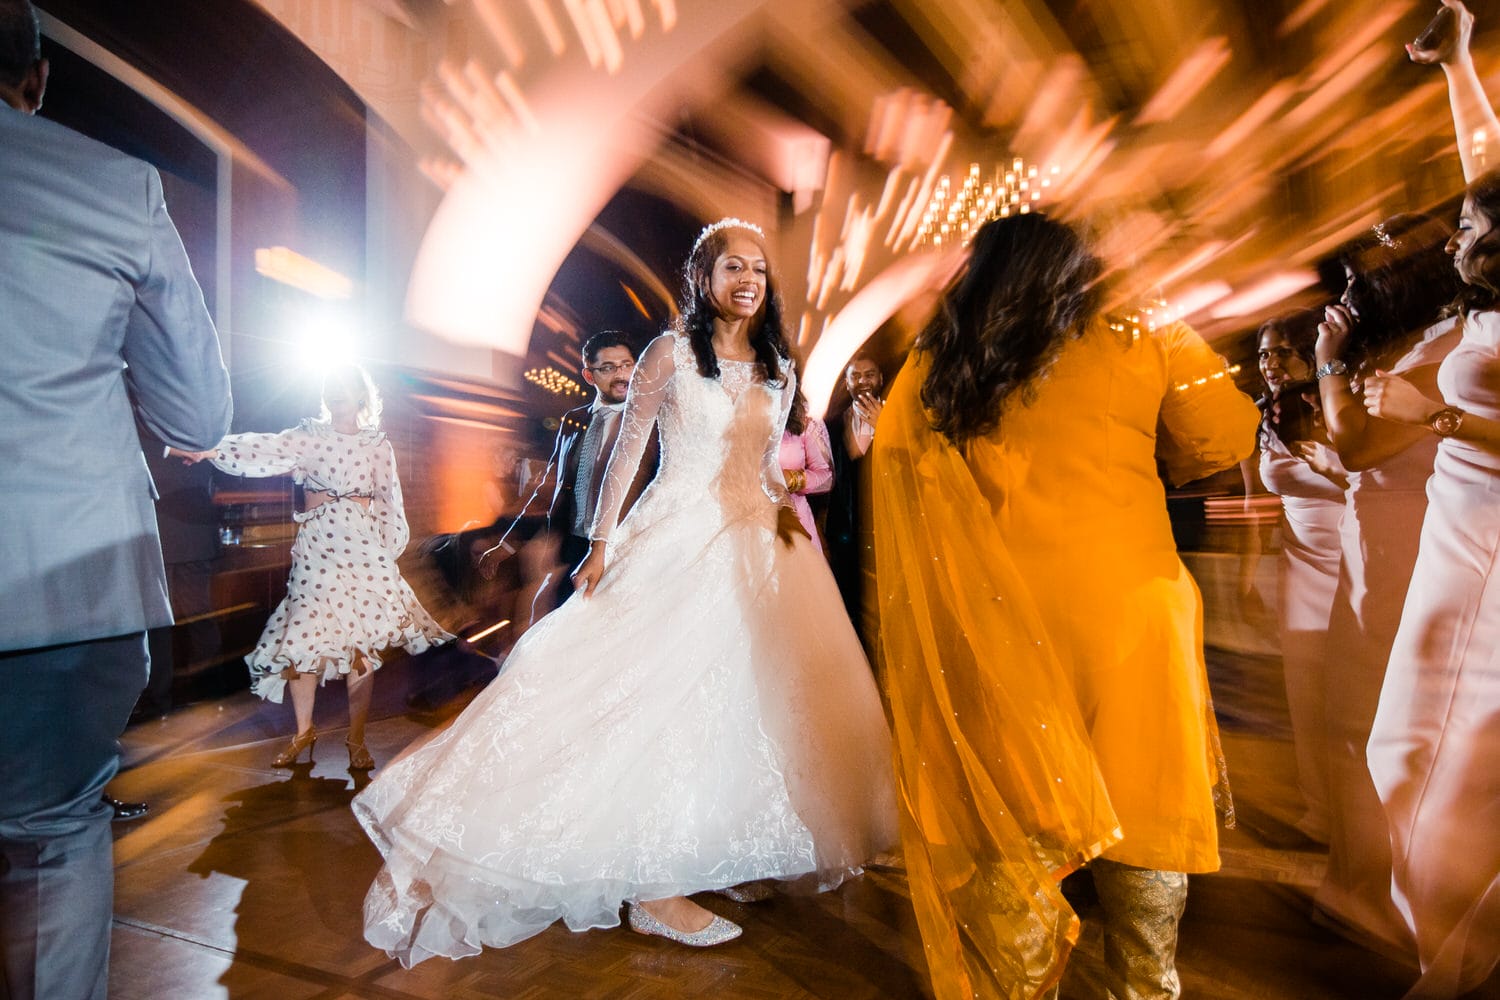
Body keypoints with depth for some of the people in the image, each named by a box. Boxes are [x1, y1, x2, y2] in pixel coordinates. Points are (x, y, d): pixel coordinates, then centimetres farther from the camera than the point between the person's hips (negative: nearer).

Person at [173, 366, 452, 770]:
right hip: (317, 550, 1)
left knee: (363, 643, -1)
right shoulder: (309, 436, 5)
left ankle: (356, 738, 12)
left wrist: (388, 551, 6)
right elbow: (266, 450, -13)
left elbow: (390, 506, 9)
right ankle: (304, 731, 20)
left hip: (364, 551, 0)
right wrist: (214, 451, -29)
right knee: (305, 639, -1)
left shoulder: (379, 446, 7)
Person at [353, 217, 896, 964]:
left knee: (748, 693, 8)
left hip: (757, 545, 6)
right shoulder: (671, 352, -3)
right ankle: (654, 890, 7)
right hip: (678, 539, -6)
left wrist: (789, 510, 1)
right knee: (667, 696, -5)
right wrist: (601, 544, -8)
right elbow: (626, 450, -3)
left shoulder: (778, 371, 12)